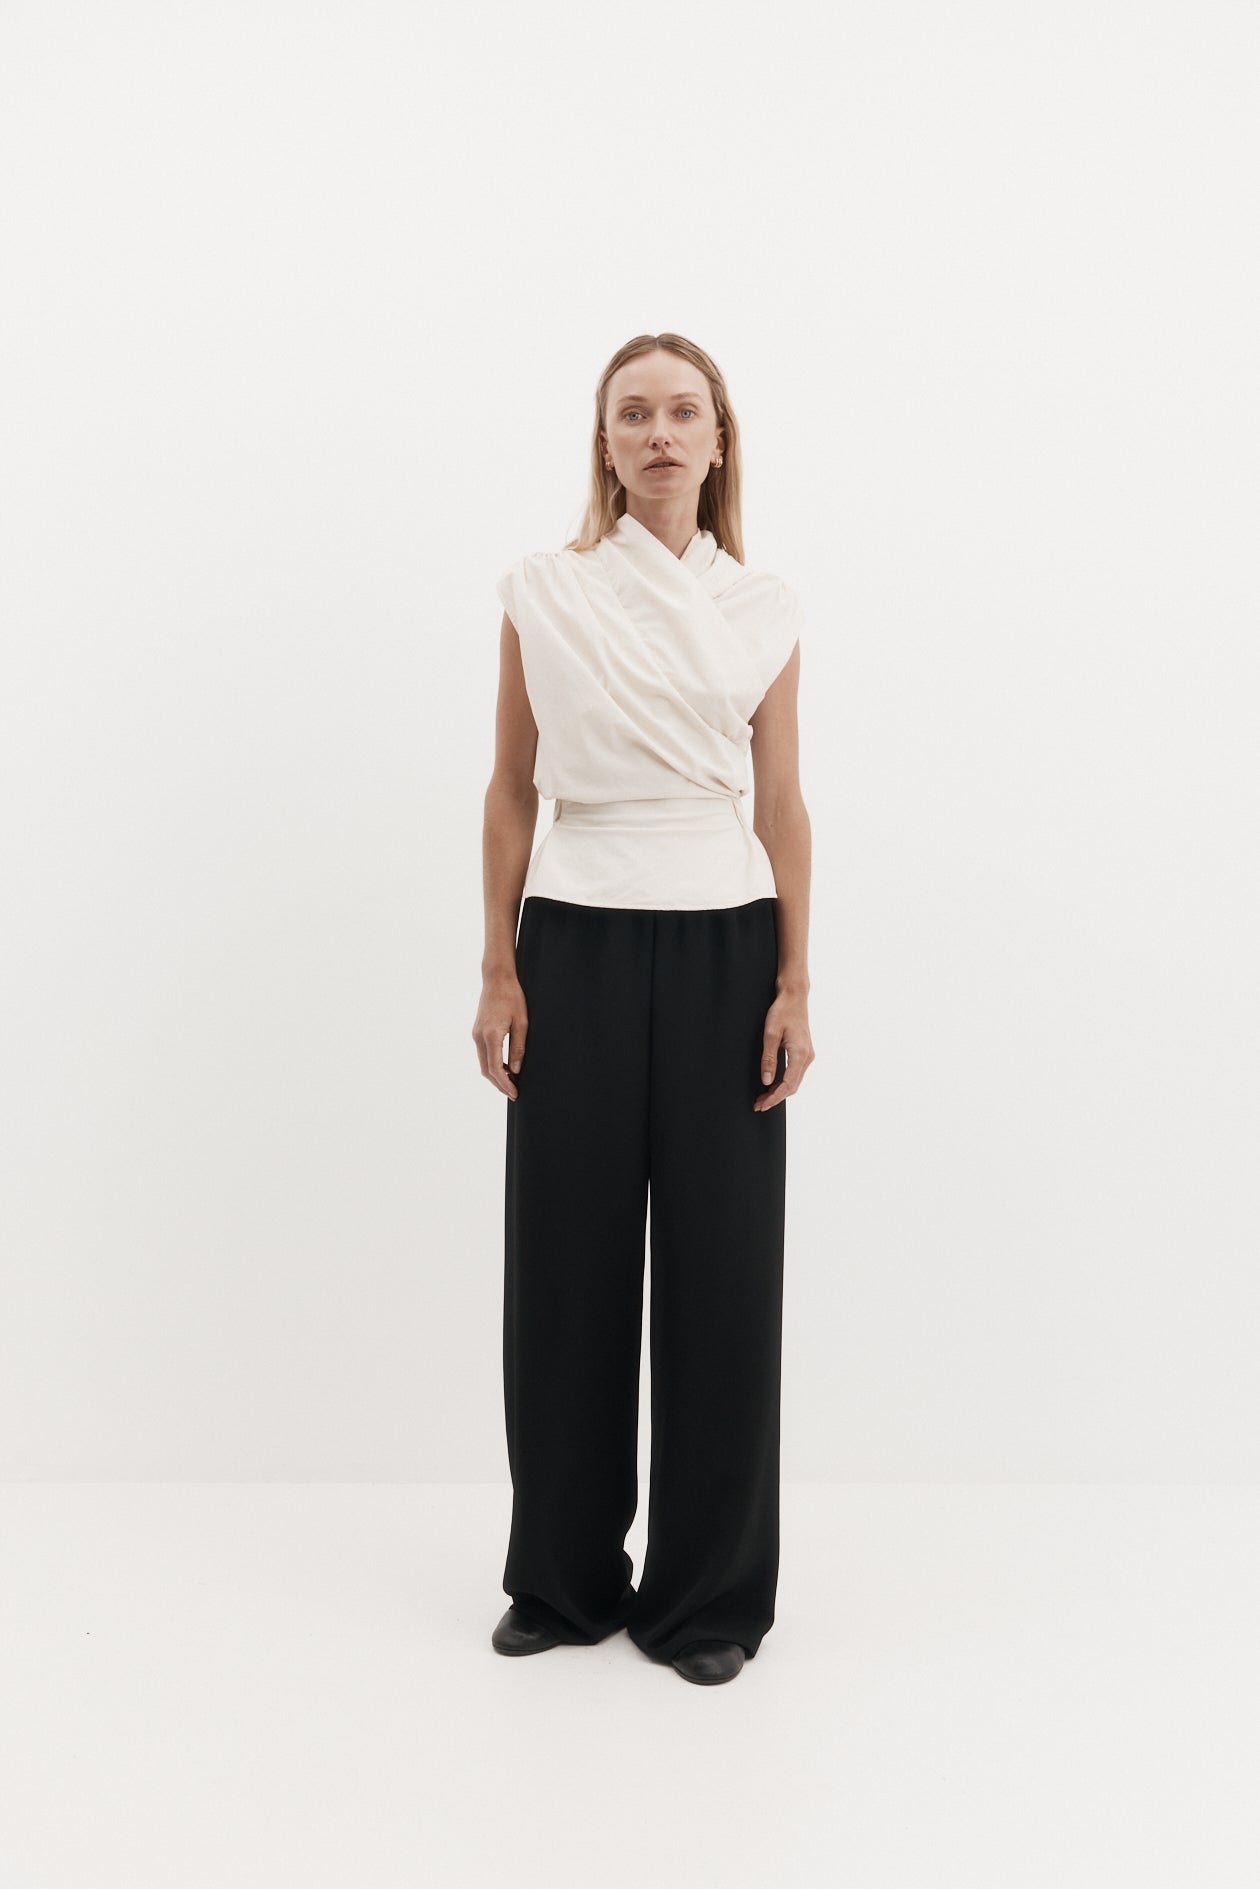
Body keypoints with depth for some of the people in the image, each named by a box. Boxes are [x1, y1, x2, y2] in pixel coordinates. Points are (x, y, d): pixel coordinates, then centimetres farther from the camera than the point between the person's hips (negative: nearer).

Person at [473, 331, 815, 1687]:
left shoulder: (764, 610, 6)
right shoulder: (541, 595, 3)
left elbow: (781, 804, 6)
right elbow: (510, 790, 5)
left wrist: (795, 984, 0)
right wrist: (499, 969, 0)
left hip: (722, 948, 1)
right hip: (579, 947, 0)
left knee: (721, 1263, 3)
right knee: (570, 1257, 5)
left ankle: (706, 1592, 19)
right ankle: (564, 1577, 23)